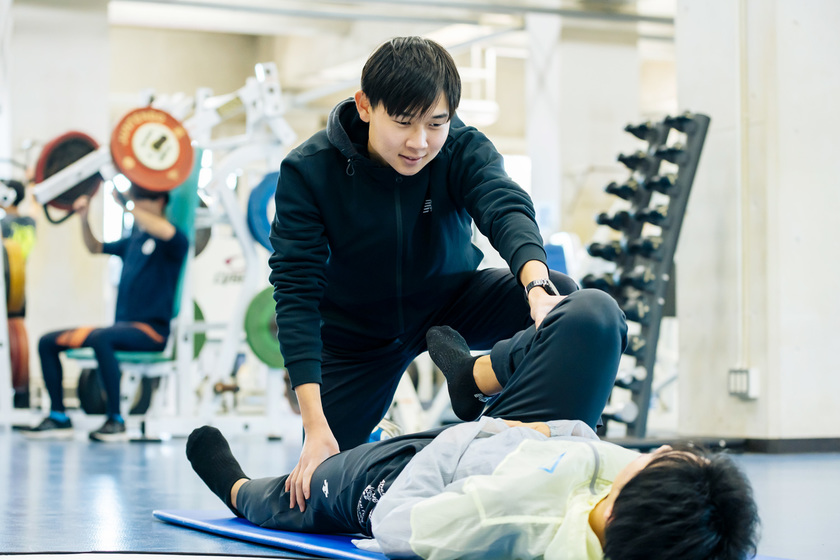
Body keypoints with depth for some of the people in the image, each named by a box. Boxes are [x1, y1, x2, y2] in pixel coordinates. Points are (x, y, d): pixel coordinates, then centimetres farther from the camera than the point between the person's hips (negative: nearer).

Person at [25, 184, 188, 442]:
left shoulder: (171, 243, -6)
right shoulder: (134, 240, 18)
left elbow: (167, 232, -32)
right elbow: (95, 247, 30)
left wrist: (127, 207, -31)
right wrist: (84, 218, 13)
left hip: (152, 330, -9)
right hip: (123, 325, 9)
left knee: (100, 339, -39)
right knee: (48, 342, 1)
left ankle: (116, 421, -30)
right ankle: (58, 418, 2)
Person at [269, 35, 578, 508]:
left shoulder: (464, 150, -21)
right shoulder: (309, 172, -25)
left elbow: (506, 210, -39)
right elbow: (297, 291, -28)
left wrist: (538, 286, -64)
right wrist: (316, 428, -36)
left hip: (452, 301, 1)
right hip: (357, 332, -1)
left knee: (566, 298, -26)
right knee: (320, 481, -7)